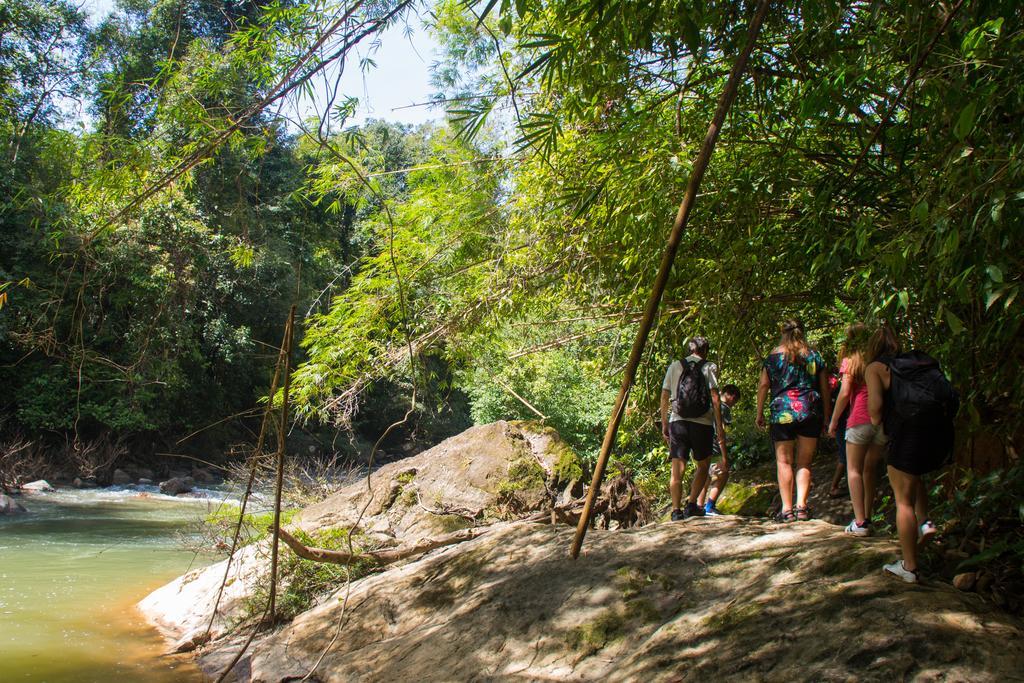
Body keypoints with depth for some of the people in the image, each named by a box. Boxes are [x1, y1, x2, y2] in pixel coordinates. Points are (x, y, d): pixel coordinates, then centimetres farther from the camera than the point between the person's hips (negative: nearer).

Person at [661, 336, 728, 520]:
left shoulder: (675, 366, 9)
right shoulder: (709, 368, 2)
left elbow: (664, 398, 7)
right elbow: (715, 398, -5)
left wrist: (664, 425, 14)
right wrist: (720, 427, -2)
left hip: (677, 422, 2)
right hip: (702, 424, -1)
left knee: (677, 470, 2)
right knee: (702, 467, 16)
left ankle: (676, 510, -6)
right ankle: (691, 505, 5)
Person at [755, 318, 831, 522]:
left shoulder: (774, 356, 1)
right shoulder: (814, 356, 7)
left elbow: (763, 386, 1)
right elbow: (825, 387, 9)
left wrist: (759, 413, 9)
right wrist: (827, 415, 16)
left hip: (783, 413, -2)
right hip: (811, 412, 2)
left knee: (784, 461, 4)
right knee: (805, 462, 10)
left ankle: (787, 509, 2)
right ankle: (801, 506, 3)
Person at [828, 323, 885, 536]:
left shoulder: (850, 360, -1)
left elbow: (845, 393, -7)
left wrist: (833, 421, 1)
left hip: (860, 419, -4)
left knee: (854, 469, 3)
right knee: (871, 468, 16)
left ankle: (860, 522, -6)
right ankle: (867, 518, 19)